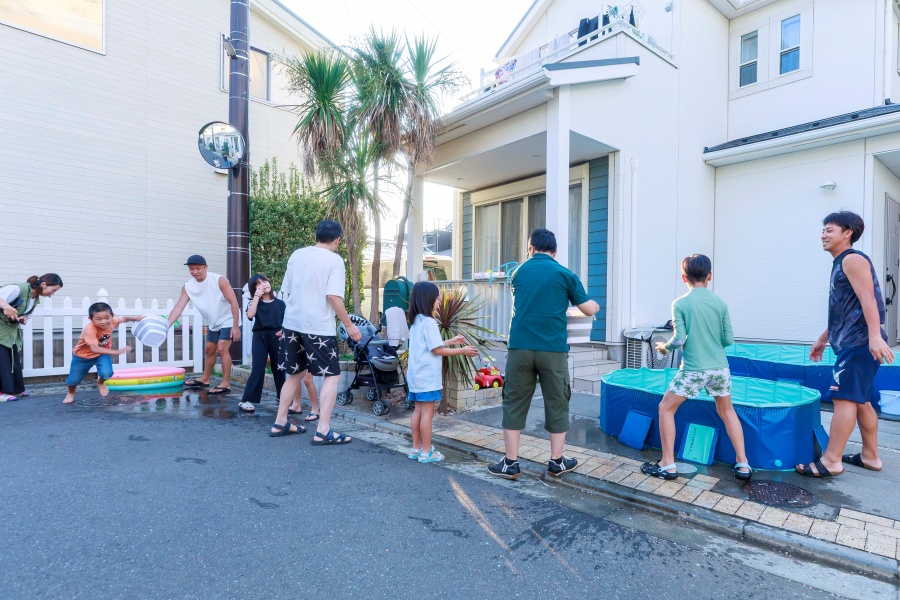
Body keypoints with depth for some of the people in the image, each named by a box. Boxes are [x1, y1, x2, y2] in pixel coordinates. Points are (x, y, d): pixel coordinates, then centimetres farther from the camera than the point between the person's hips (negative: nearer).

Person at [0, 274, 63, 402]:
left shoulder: (35, 298, 4)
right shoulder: (18, 289, -23)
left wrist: (24, 318, -10)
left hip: (12, 330, 9)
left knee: (14, 358, 10)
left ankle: (15, 389, 19)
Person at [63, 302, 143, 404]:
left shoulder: (112, 321, -24)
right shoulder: (89, 329, -40)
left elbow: (124, 319, 2)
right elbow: (94, 349, -48)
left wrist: (136, 318, -9)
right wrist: (115, 352, -55)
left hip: (102, 353, 3)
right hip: (82, 355, -2)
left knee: (107, 373, -20)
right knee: (74, 379, 13)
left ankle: (100, 382, 19)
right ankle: (71, 393, 50)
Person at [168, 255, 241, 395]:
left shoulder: (219, 280, -23)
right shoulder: (187, 287, -7)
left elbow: (234, 302, -23)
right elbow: (179, 307, -13)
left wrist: (235, 326, -26)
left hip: (228, 320, -7)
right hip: (213, 323, 7)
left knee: (222, 348, -17)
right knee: (209, 350, 17)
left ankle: (226, 383, -11)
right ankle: (205, 379, 34)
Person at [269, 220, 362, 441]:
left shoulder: (297, 254, 10)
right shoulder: (334, 260, -8)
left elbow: (287, 289, 13)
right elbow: (334, 296, -17)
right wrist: (349, 325, -10)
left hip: (292, 322, 7)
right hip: (318, 326, -6)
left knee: (296, 373, 20)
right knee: (332, 375, 3)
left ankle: (280, 423, 27)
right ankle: (323, 431, -3)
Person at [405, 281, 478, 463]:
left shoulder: (416, 322, 13)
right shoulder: (429, 322, -16)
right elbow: (437, 350, -16)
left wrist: (450, 341, 21)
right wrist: (462, 351, -10)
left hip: (416, 375, 9)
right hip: (427, 376, -9)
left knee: (418, 410, 14)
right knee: (427, 412, -2)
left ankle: (416, 448, 21)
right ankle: (426, 452, 4)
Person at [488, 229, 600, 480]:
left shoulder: (519, 272, 11)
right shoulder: (564, 274, 1)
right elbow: (589, 310, 4)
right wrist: (595, 305, 28)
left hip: (520, 347, 2)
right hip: (553, 349, -1)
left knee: (514, 403, 8)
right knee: (557, 404, 12)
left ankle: (510, 463, 12)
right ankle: (557, 461, 23)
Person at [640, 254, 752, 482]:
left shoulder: (680, 304, -7)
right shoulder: (720, 303, 3)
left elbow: (679, 340, -12)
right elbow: (729, 340, 4)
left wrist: (664, 347, 8)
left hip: (693, 369, -4)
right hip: (720, 367, 4)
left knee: (665, 409, 10)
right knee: (727, 411, 25)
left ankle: (668, 465, 10)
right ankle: (743, 464, 28)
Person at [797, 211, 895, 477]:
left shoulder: (852, 259, -9)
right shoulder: (841, 264, 22)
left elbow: (868, 299, -22)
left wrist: (875, 336, -32)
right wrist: (823, 338, 28)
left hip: (859, 342, -11)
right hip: (853, 342, 11)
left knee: (844, 397, -12)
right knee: (860, 399, 15)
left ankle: (831, 461, -10)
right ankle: (870, 456, 24)